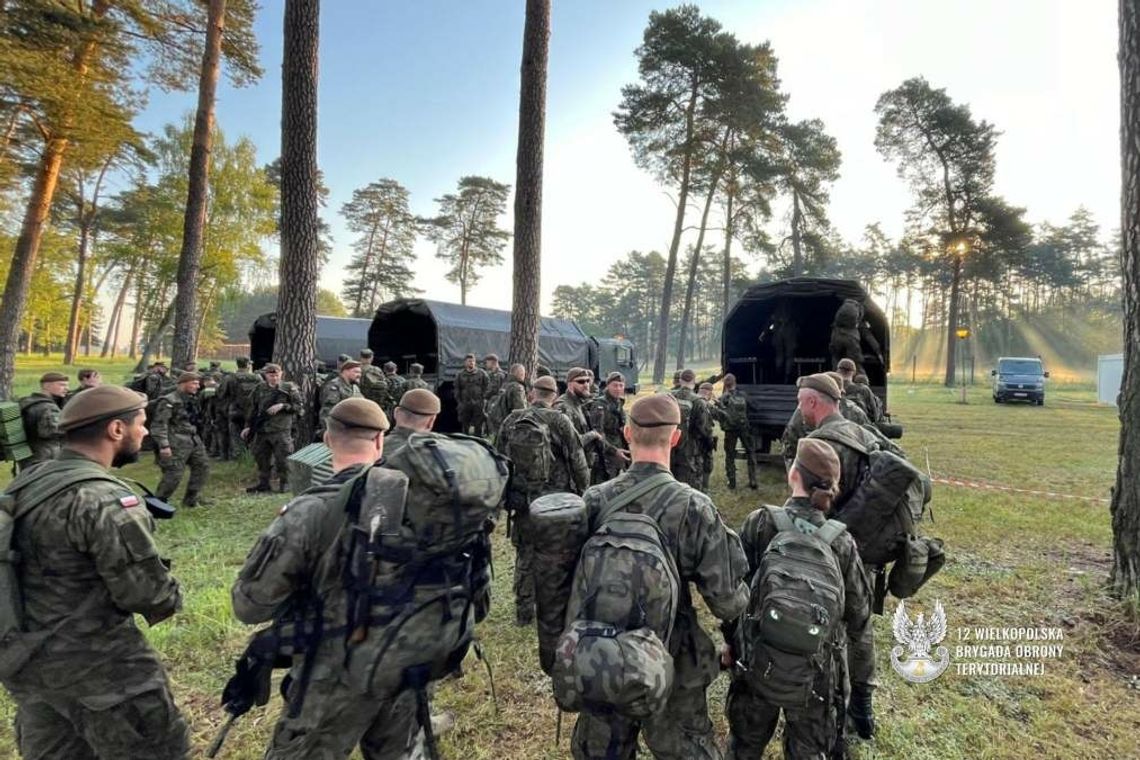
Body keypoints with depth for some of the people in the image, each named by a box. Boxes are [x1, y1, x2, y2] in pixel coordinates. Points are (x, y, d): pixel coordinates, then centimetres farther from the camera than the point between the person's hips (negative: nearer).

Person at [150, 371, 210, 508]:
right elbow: (160, 424, -17)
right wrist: (164, 445, -23)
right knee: (174, 475, -9)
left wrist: (198, 439, 21)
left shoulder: (191, 400, 14)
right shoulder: (168, 401, -13)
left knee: (203, 467, 10)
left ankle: (190, 500, 20)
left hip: (194, 441, 9)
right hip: (177, 444, -9)